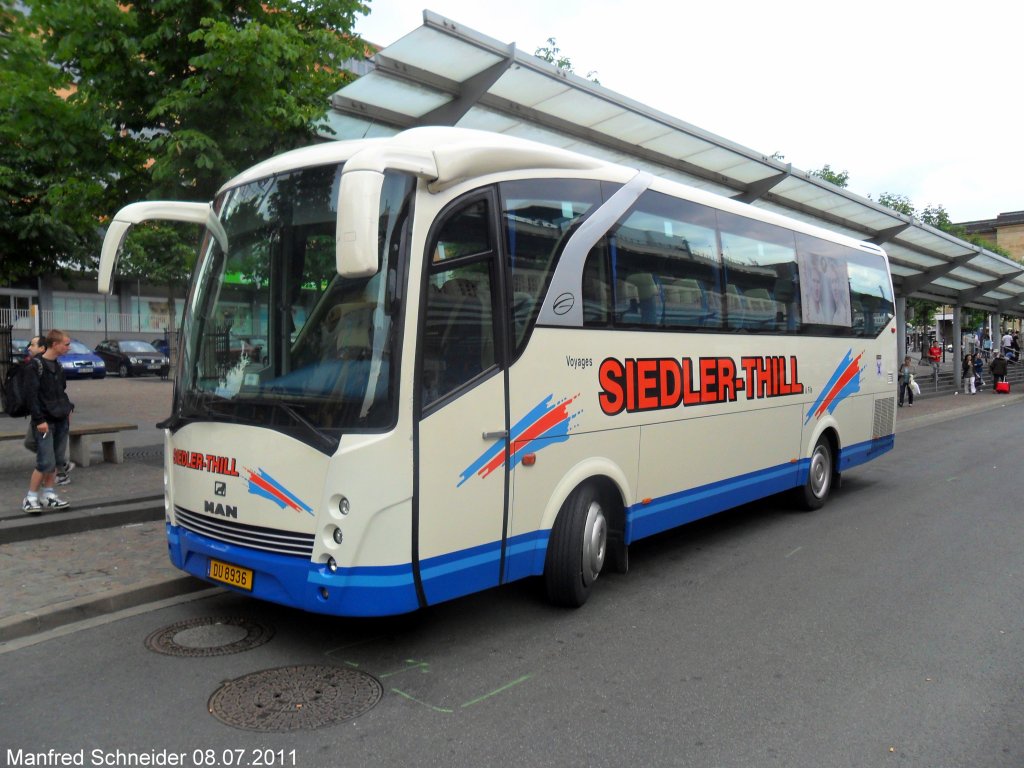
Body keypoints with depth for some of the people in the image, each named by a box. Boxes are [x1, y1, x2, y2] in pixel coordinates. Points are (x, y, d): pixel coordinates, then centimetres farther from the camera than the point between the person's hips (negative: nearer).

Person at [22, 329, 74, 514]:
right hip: (45, 422, -8)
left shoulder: (57, 365, 13)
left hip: (61, 420, 8)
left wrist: (68, 408, 12)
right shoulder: (37, 365, -12)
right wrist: (39, 419, -18)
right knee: (46, 462, -8)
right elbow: (31, 394, -16)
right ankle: (30, 498, 4)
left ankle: (48, 495, 19)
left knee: (57, 460, 9)